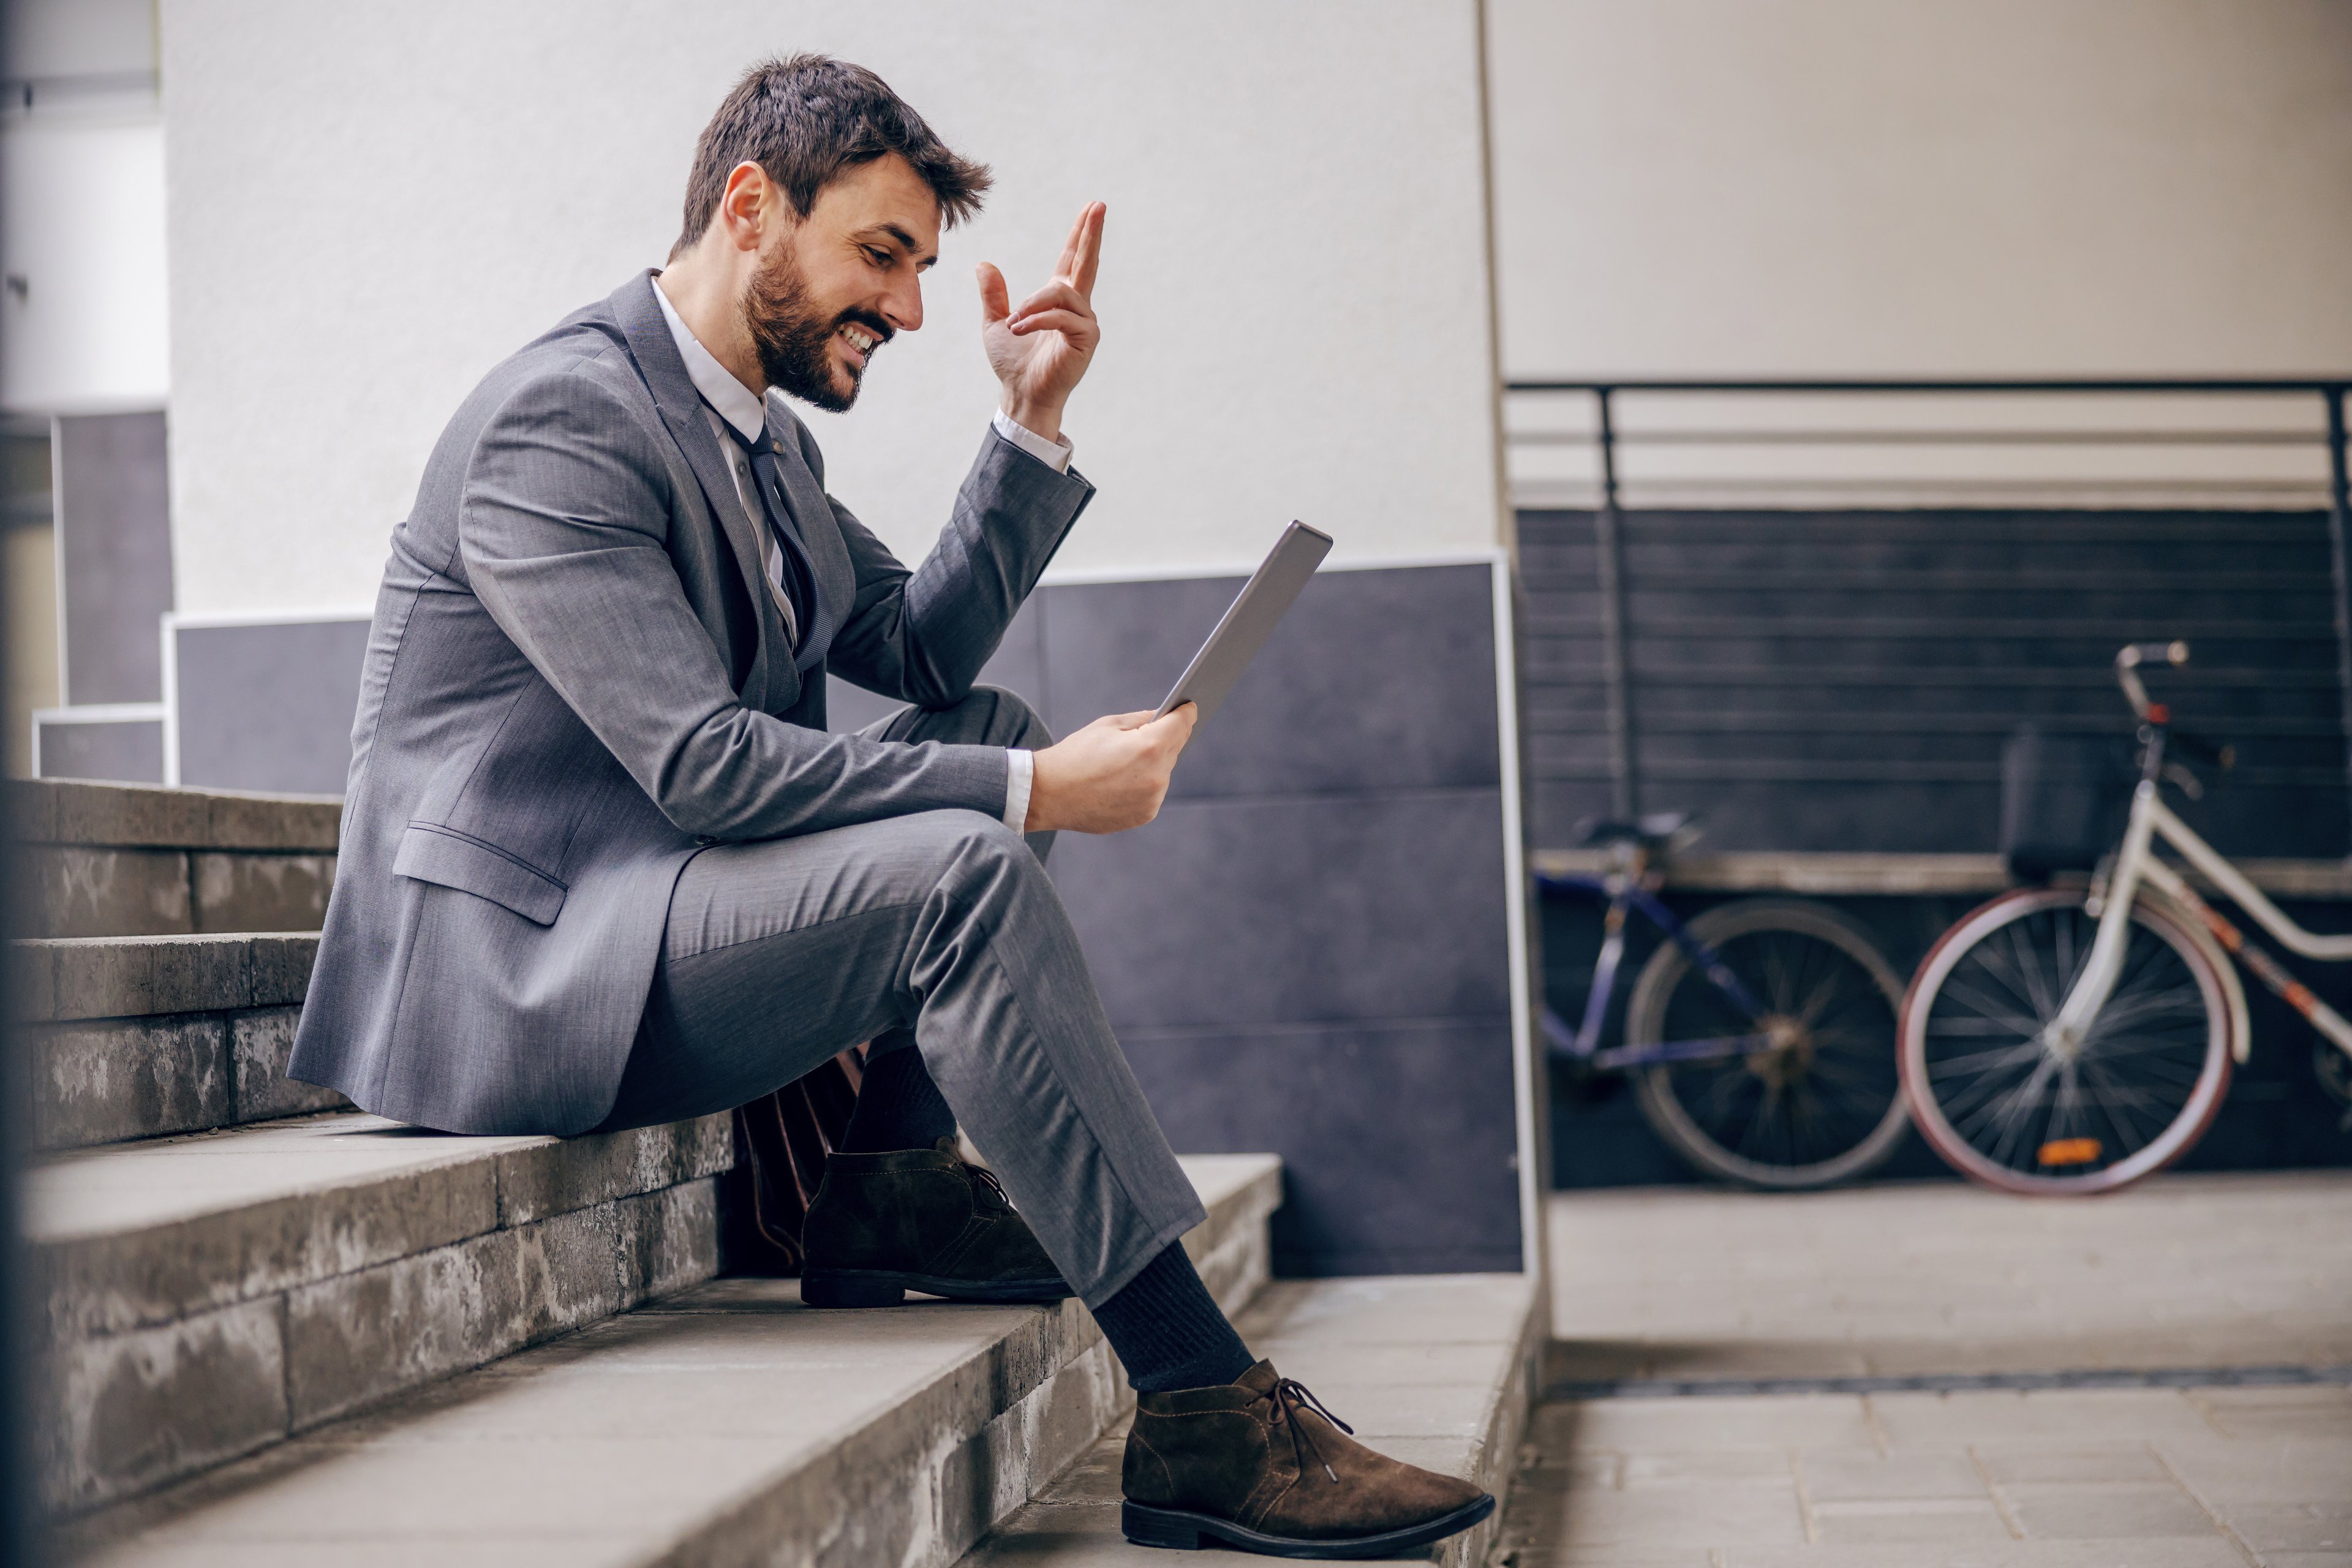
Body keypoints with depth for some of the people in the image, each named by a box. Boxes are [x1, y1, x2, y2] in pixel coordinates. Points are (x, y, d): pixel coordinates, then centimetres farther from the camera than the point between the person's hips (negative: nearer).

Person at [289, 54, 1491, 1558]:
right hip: (503, 965, -10)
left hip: (640, 901, 10)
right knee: (962, 870, -28)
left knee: (993, 730, 7)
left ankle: (889, 1185, -2)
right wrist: (1035, 794, -22)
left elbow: (924, 654, 16)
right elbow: (703, 763, -24)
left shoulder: (764, 434, 14)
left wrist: (1033, 425, 6)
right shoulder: (560, 419, -17)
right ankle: (1209, 1419, -28)